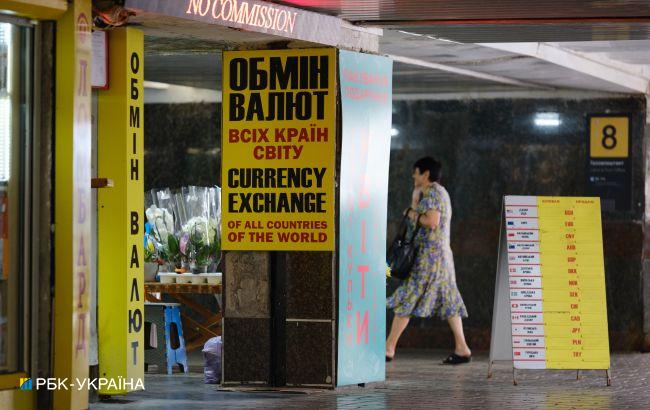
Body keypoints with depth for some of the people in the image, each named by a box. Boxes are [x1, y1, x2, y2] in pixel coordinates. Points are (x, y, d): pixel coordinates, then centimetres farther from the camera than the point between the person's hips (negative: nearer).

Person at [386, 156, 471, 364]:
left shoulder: (432, 192, -10)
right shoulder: (440, 192, 20)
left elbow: (432, 222, -22)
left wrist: (414, 215, -8)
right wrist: (415, 200, 16)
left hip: (429, 254, -10)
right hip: (441, 254, 10)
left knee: (406, 300, -6)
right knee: (448, 301, 6)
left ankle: (389, 348, -4)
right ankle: (462, 348, 1)